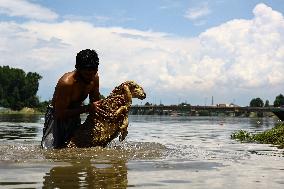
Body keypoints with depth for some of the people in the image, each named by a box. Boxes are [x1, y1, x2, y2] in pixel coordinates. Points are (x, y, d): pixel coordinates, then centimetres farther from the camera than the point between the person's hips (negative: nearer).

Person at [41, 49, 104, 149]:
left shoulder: (94, 78, -11)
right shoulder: (66, 82, -32)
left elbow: (95, 102, 5)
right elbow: (60, 113, -31)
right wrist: (87, 108, -36)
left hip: (74, 115, 6)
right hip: (57, 117, -6)